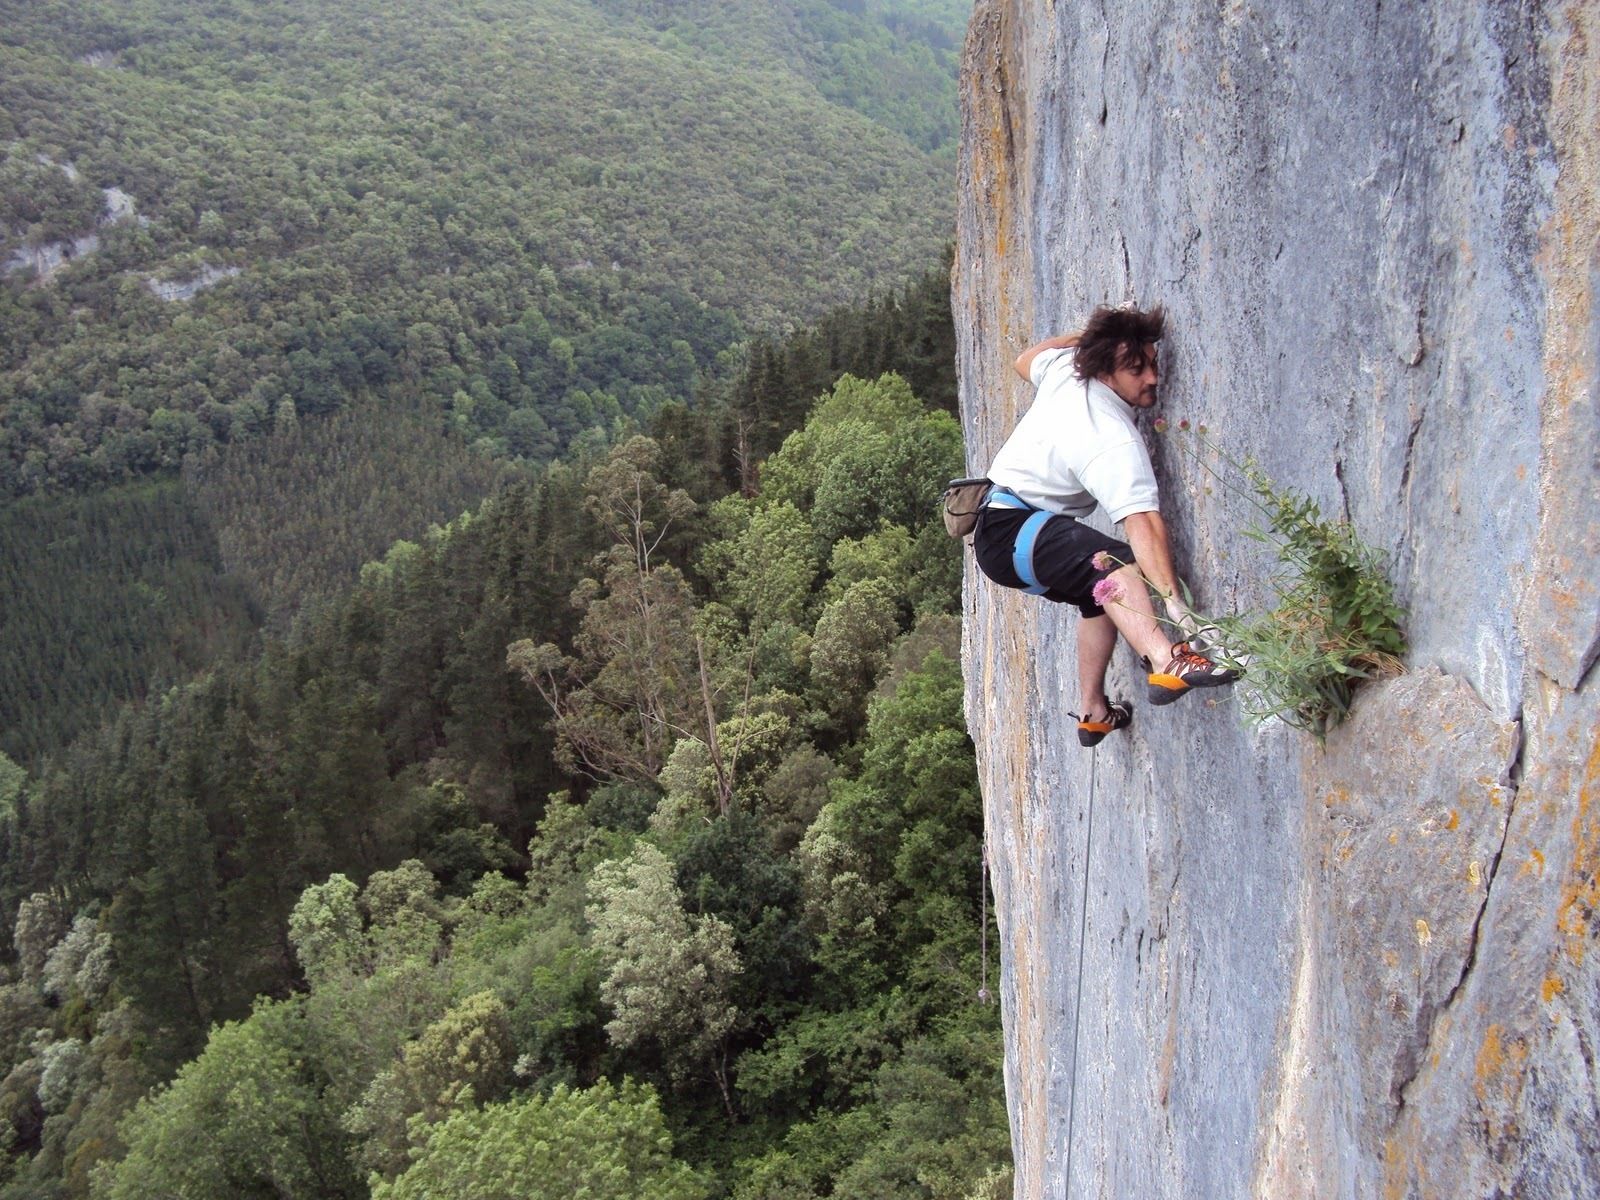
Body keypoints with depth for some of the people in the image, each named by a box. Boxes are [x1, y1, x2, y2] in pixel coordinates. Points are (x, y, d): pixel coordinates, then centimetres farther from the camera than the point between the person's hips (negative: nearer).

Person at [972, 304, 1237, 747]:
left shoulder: (1064, 367, -1)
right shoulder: (1116, 443, -25)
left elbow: (1024, 361, 23)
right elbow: (1142, 523, -36)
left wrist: (1085, 335, 22)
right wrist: (1172, 599, -42)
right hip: (1008, 533, -11)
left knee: (1103, 592, 26)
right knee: (1112, 562, -38)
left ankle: (1093, 711, 35)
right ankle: (1166, 662, -60)